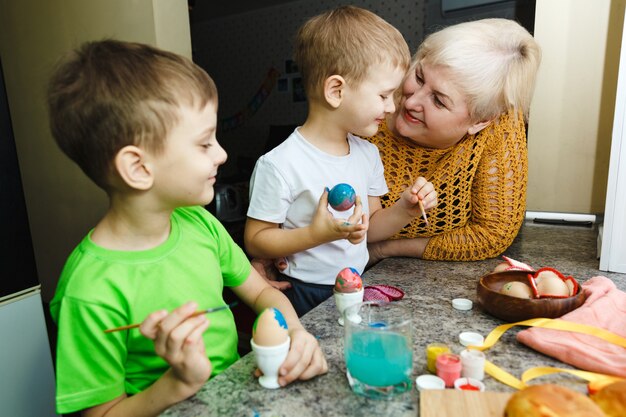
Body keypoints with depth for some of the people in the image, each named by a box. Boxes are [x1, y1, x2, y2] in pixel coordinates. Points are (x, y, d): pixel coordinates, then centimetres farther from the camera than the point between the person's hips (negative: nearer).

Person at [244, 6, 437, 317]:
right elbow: (255, 241, -15)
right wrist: (317, 234, -26)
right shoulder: (280, 164, -20)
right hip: (305, 300, -5)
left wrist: (405, 210, -8)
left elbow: (369, 226, 10)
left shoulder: (368, 154, 3)